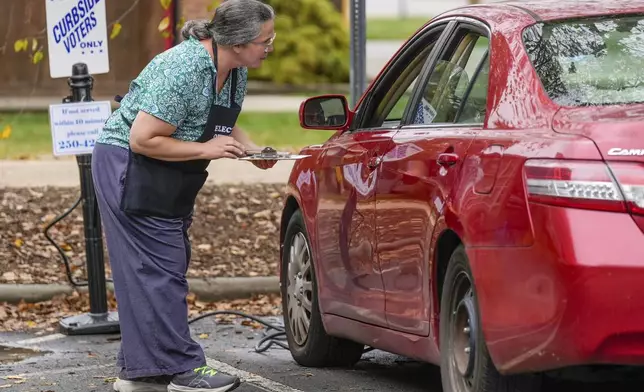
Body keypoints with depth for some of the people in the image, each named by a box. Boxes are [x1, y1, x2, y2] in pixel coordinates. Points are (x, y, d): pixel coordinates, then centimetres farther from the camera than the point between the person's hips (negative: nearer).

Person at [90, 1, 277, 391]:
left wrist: (252, 150, -2)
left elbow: (225, 124, 18)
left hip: (166, 182, 10)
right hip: (129, 167, -10)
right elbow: (142, 140, -27)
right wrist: (205, 149, -23)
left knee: (161, 270, 10)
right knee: (160, 271, -9)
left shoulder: (237, 72, 1)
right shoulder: (183, 70, -28)